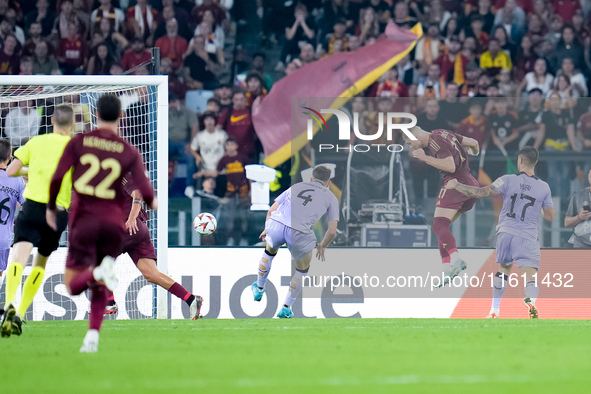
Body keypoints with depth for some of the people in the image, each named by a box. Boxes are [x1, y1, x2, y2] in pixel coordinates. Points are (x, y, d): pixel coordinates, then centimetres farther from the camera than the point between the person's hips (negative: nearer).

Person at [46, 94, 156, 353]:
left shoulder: (78, 143, 0)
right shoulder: (129, 152, 1)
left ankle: (100, 272, -31)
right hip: (114, 222, 2)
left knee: (73, 286, 0)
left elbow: (57, 178, -8)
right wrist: (152, 203, 14)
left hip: (84, 220, -2)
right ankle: (93, 336, 1)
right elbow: (145, 190, -9)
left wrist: (51, 207, 7)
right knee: (99, 287, 17)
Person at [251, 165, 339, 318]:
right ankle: (286, 309, 27)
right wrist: (322, 247, 35)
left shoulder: (296, 187, 28)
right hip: (299, 232, -3)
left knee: (270, 251, 38)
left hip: (275, 224, 3)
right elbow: (332, 231, 16)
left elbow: (271, 210, 26)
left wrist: (267, 229, 44)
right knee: (302, 270, 26)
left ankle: (259, 290, 54)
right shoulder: (330, 197, 21)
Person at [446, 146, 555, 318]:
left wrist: (456, 186, 5)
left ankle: (494, 312, 29)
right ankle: (531, 300, -42)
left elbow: (481, 192, -7)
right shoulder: (544, 187, 2)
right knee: (531, 274, -9)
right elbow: (550, 216, 8)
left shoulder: (508, 180, -3)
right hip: (527, 237, -2)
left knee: (504, 269, 23)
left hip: (505, 233, 2)